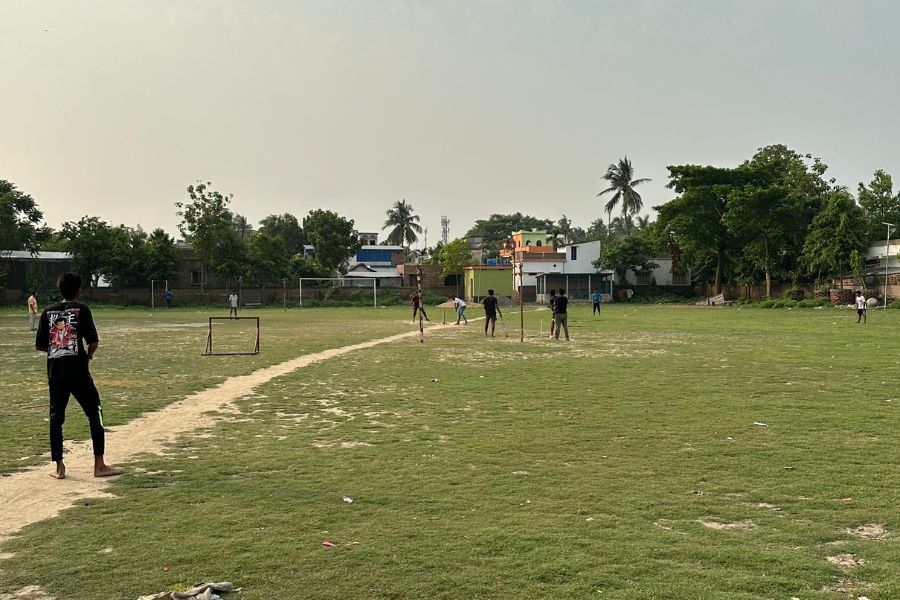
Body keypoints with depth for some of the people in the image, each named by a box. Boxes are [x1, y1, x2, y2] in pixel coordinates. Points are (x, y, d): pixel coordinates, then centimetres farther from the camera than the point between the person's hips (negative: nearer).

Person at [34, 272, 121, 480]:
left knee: (56, 418, 12)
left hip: (55, 371, 5)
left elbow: (39, 345, 10)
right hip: (77, 371, -4)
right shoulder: (81, 309, -3)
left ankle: (59, 467, 12)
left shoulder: (48, 311, 10)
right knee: (94, 413, 3)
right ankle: (99, 465, 2)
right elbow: (93, 341, -11)